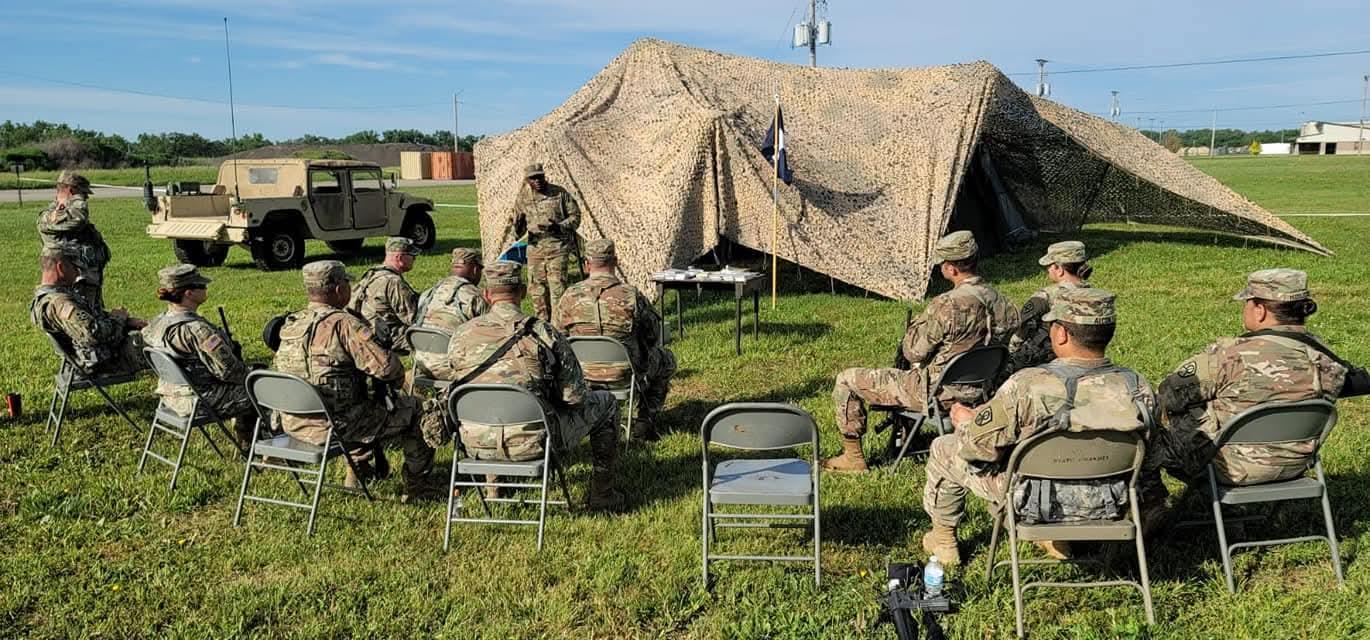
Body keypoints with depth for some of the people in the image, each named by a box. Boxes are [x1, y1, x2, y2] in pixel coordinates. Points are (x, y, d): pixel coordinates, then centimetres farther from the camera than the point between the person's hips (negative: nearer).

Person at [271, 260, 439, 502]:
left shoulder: (290, 324, 6)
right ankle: (418, 486, 18)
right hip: (334, 425, -8)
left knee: (364, 400, 35)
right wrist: (397, 374, 3)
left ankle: (357, 471, 41)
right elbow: (388, 368, -23)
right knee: (413, 410, 9)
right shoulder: (343, 323, -18)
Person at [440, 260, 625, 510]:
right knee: (606, 403, 18)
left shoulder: (460, 336, -2)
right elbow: (574, 398, -9)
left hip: (476, 445, 4)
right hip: (533, 442, -4)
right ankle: (603, 494, 25)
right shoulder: (544, 335, -12)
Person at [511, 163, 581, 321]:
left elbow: (575, 216, 1)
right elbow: (519, 231, 13)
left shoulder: (559, 193, -3)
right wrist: (518, 228, -12)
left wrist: (558, 227, -16)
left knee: (557, 286, -10)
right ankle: (542, 323, 21)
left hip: (557, 247, -3)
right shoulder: (523, 198, 5)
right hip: (535, 247, 4)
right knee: (537, 287, 8)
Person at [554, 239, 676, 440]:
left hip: (582, 375, 3)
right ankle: (645, 422, 17)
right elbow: (653, 338, -1)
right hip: (625, 374, -3)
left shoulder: (570, 296, -6)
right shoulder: (631, 295, -13)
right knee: (666, 359, 26)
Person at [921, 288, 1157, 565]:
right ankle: (1056, 537, 39)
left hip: (1034, 504, -4)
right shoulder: (1137, 386, -17)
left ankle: (942, 540, 37)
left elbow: (979, 446, -20)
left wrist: (965, 420, 3)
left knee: (944, 448, 17)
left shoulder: (1028, 385, -29)